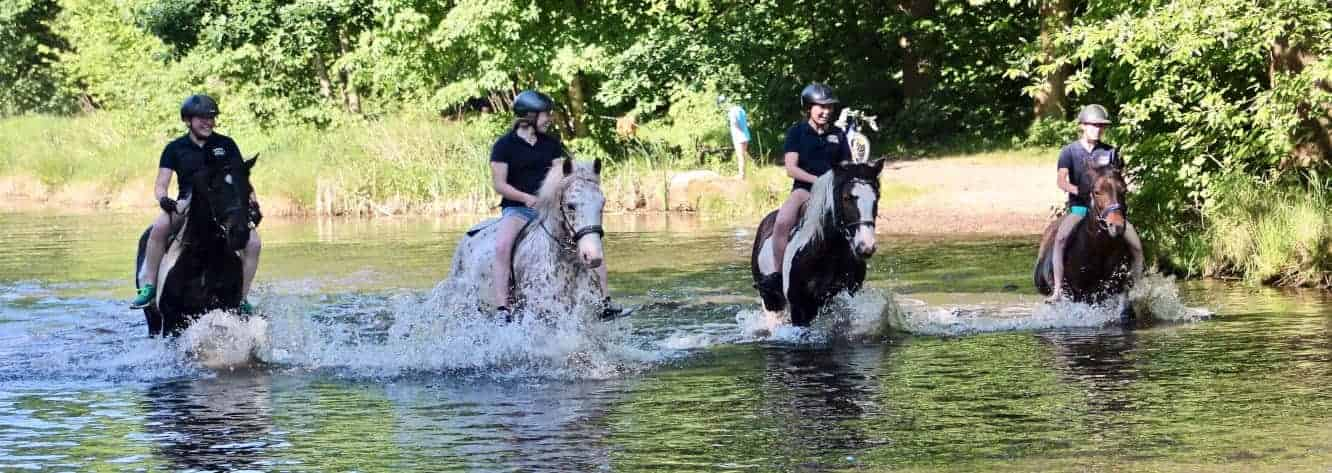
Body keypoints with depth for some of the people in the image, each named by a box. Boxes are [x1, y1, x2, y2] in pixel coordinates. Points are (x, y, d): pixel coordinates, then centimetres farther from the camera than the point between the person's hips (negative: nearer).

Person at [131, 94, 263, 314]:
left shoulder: (226, 145, 9)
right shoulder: (175, 148, 5)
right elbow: (160, 185, 2)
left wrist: (252, 202, -7)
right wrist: (163, 199, -21)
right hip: (187, 204, -1)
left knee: (253, 242, -22)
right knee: (160, 227, -33)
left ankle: (242, 298, -9)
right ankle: (148, 287, -25)